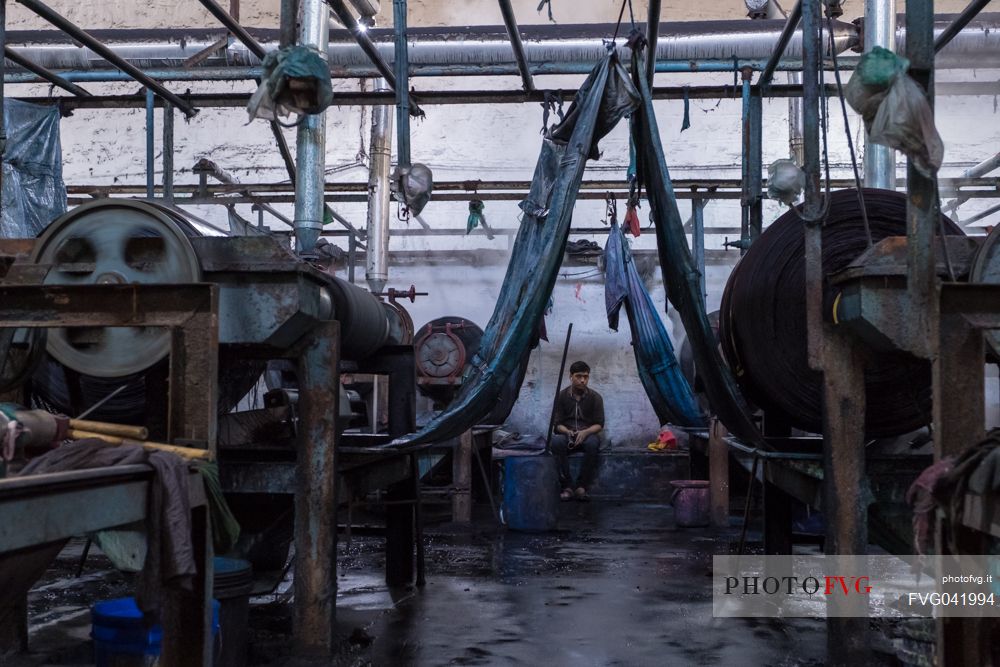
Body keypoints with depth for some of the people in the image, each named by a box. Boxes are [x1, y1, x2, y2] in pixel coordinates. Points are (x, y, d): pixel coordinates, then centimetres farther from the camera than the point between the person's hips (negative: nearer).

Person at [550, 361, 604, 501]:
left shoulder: (595, 397, 2)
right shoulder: (562, 396, 2)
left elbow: (599, 425, 0)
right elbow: (557, 423, 1)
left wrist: (585, 432, -21)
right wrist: (567, 431, -21)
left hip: (587, 435, 0)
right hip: (567, 435, 0)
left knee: (592, 443, -38)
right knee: (556, 441, -36)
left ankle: (582, 487, -32)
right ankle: (567, 487, -33)